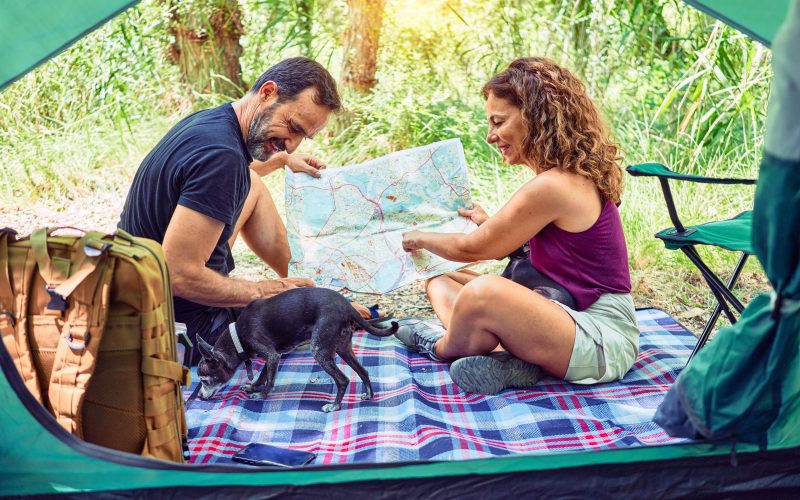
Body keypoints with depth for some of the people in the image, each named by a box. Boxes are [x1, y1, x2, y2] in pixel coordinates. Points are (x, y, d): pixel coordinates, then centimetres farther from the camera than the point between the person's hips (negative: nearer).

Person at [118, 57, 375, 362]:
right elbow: (179, 276, -32)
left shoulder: (205, 121, 2)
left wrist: (281, 160, 39)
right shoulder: (220, 155, -30)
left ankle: (297, 281, 23)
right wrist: (260, 292, -17)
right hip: (184, 322, -10)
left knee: (253, 186, 19)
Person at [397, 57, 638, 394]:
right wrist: (491, 223, 31)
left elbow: (472, 249, -8)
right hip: (576, 316, 10)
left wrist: (421, 238, 9)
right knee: (439, 277, 11)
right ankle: (508, 357, -13)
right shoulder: (575, 174, 8)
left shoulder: (551, 186, -20)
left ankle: (443, 346, -4)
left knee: (484, 292, -38)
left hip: (602, 339, -10)